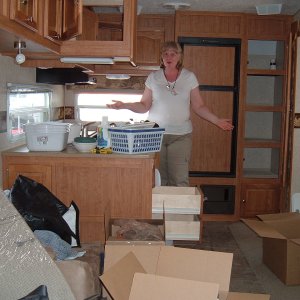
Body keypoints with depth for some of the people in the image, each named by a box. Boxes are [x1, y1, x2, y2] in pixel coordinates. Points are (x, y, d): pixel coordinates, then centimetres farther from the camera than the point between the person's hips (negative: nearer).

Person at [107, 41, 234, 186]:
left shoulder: (189, 77, 5)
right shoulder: (153, 77, 6)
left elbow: (198, 106, 6)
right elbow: (144, 106, 8)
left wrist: (217, 121, -5)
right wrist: (124, 105, -7)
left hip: (181, 136, 0)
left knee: (179, 179, -6)